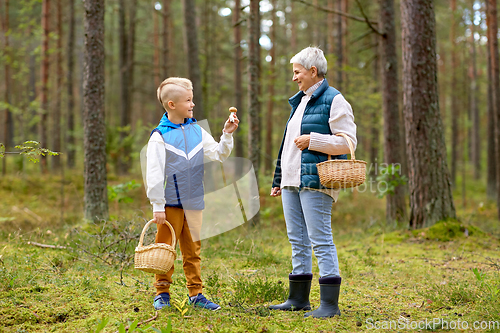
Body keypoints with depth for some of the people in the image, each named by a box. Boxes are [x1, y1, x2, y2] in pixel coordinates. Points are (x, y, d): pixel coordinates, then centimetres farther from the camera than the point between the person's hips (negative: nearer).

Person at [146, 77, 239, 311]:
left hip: (194, 203, 5)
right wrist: (157, 206, -11)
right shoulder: (159, 136, -8)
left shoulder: (197, 131, 8)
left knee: (192, 250, 10)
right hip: (170, 204, -4)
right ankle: (162, 293, 13)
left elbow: (218, 155, 14)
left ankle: (196, 293, 17)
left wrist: (227, 135, -1)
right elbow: (154, 174, -9)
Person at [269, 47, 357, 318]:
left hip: (315, 181, -9)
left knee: (320, 240, -9)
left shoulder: (334, 100, -7)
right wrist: (279, 179, 26)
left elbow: (348, 141, -13)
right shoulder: (299, 101, 20)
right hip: (292, 181, 9)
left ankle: (330, 304, -6)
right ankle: (298, 299, 21)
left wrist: (312, 140, -16)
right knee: (297, 241, 12)